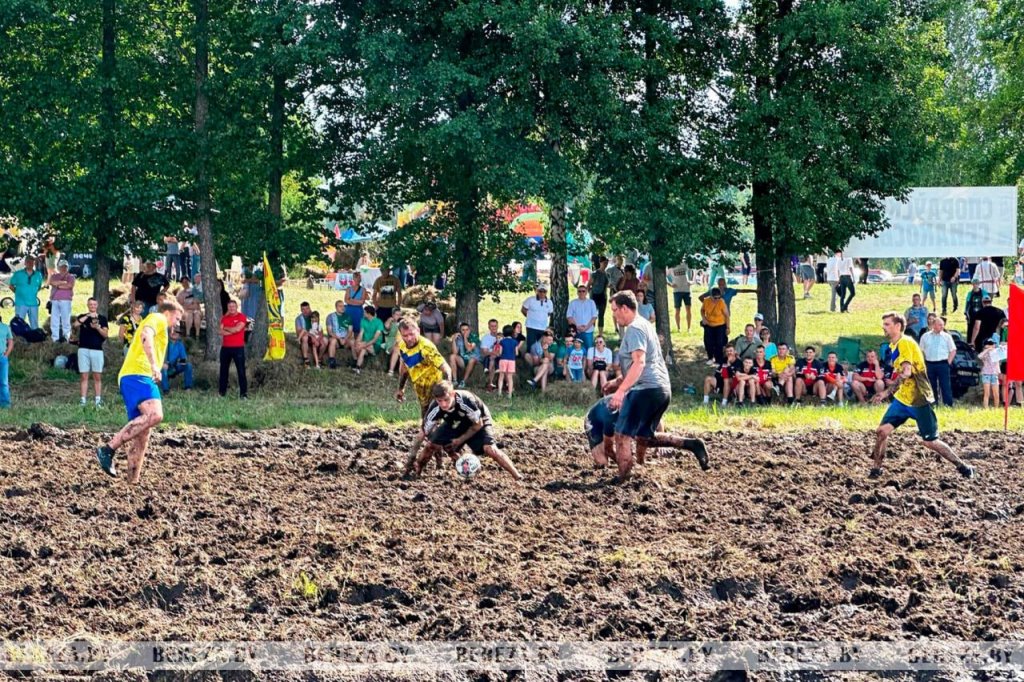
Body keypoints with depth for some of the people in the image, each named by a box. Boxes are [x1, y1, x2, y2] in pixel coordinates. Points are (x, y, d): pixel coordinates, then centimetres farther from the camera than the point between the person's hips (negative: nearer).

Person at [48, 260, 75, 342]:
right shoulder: (54, 276, 18)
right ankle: (55, 338, 0)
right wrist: (64, 282, -4)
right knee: (54, 320, -2)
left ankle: (66, 337, -7)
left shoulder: (71, 276, 11)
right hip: (54, 301, 2)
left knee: (66, 320, -8)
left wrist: (58, 285, 0)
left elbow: (70, 285, -6)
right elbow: (52, 282, -2)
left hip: (65, 300, -2)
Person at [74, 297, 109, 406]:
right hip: (84, 349, 0)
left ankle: (98, 399, 1)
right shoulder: (82, 317, 10)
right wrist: (88, 316, -18)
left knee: (97, 376, 0)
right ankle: (83, 399, -1)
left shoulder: (102, 318, 10)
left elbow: (105, 334, 3)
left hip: (97, 350, 0)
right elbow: (76, 325, -12)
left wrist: (97, 327, -14)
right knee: (84, 376, -1)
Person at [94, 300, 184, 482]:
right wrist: (154, 364, -27)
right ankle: (109, 449, -32)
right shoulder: (158, 318, 5)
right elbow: (146, 336, -17)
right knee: (154, 415, -31)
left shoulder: (158, 324, 34)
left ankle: (133, 481, 4)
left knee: (142, 436, 6)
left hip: (130, 378, 10)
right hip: (138, 374, -10)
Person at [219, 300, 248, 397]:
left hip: (238, 348, -5)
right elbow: (221, 332, -1)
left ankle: (243, 393, -6)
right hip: (225, 347, 5)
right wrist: (232, 331, -11)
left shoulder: (241, 317, -3)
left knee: (241, 370, -6)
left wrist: (226, 328, -2)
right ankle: (222, 392, 18)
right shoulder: (224, 318, 10)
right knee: (223, 370, 10)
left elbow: (237, 329, -16)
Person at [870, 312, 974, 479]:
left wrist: (887, 392, -33)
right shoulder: (893, 346, 10)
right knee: (882, 431, -4)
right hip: (902, 399, 8)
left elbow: (906, 372, -30)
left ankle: (963, 467, 11)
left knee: (930, 442, -1)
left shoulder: (905, 343, -18)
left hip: (919, 401, -8)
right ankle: (875, 470, 7)